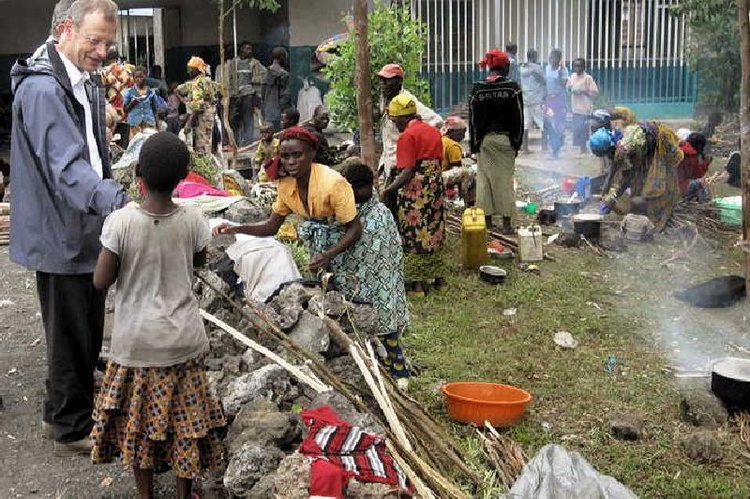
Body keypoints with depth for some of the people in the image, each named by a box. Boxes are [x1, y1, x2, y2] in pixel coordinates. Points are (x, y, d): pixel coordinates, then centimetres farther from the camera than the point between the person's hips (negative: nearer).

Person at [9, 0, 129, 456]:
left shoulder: (88, 88, 11)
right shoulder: (42, 89, -20)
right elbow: (66, 167, -32)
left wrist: (116, 202, 15)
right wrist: (120, 201, -44)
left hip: (89, 231, 9)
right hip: (60, 236, -9)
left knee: (89, 334, 19)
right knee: (71, 337, 4)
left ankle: (65, 413, 37)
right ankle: (71, 430, 21)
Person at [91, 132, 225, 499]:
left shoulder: (120, 221, -18)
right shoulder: (193, 220, -11)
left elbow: (100, 281, -11)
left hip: (136, 341, -1)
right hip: (183, 339, 2)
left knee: (138, 421, 16)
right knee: (183, 418, 16)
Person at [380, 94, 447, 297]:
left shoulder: (407, 136, -13)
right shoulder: (434, 131, 11)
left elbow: (407, 172, -19)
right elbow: (439, 162, 14)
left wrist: (387, 190, -14)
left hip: (414, 190, -7)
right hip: (436, 186, 8)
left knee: (414, 234, 2)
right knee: (435, 232, 15)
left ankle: (417, 283, 8)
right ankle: (439, 278, 23)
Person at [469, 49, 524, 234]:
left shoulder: (477, 88, 0)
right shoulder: (512, 88, -5)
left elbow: (472, 118, 1)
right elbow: (518, 118, -3)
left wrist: (474, 144, 6)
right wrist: (517, 142, 4)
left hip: (484, 140, 1)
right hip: (505, 140, -1)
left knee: (484, 179, 8)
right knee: (505, 179, 3)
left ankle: (487, 219, 13)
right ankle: (507, 222, 5)